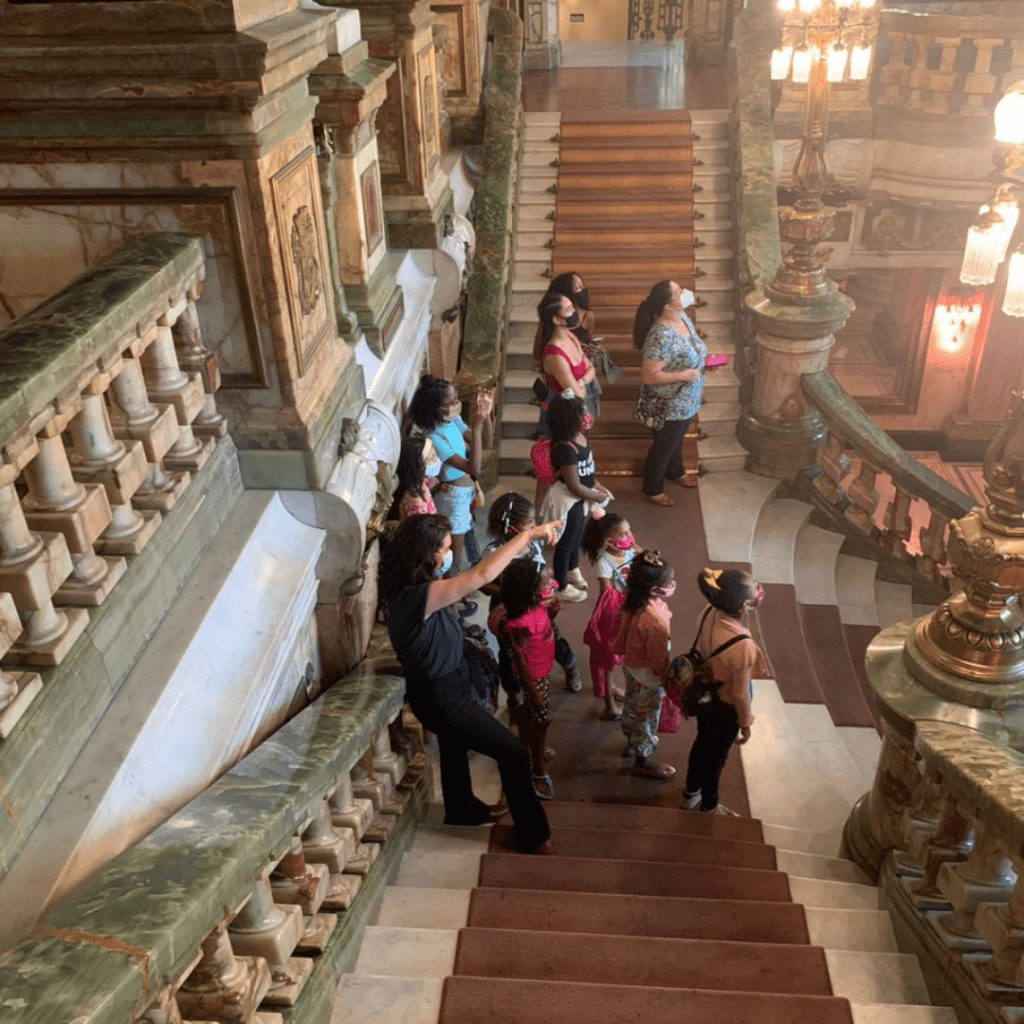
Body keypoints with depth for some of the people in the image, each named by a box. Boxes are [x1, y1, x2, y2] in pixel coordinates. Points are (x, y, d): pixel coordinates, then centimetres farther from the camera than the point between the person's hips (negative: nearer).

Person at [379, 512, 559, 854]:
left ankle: (462, 809, 56)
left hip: (444, 687, 10)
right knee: (514, 753, 1)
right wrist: (528, 535, -38)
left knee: (455, 747, 32)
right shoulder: (416, 596, -36)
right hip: (441, 697, -10)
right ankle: (532, 833, 18)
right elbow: (481, 575, -43)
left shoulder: (411, 587, -7)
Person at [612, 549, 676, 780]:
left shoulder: (631, 600, -16)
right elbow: (659, 658, -27)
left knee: (633, 705, 29)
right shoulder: (654, 621, -39)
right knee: (647, 715, 15)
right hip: (648, 675, -8)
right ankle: (642, 761, 37)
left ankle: (632, 743, 55)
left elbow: (619, 620, 3)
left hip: (630, 664, 8)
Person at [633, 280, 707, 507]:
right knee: (663, 446, 13)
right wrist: (683, 375, -27)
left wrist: (705, 358, -4)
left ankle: (675, 472, 56)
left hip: (685, 400, 8)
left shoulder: (682, 317, -5)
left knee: (676, 438, 31)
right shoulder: (662, 337, -34)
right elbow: (648, 376, -31)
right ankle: (652, 489, 36)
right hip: (668, 406, -8)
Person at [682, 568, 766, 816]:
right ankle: (709, 807, 49)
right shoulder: (742, 646, -42)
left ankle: (691, 793, 57)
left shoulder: (709, 613, -22)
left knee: (703, 742, 31)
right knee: (716, 755, 21)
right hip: (724, 706, -6)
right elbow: (739, 693, -24)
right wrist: (745, 723, -7)